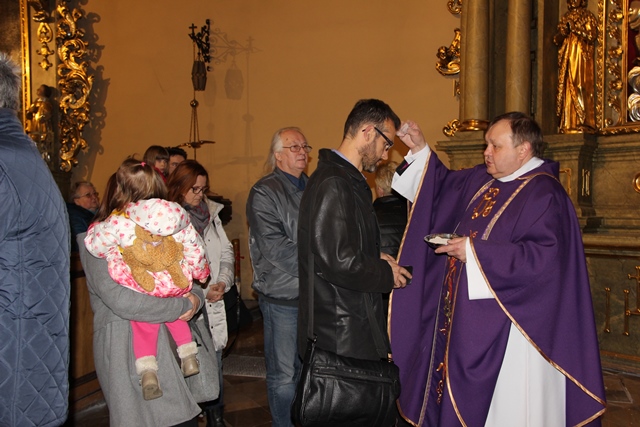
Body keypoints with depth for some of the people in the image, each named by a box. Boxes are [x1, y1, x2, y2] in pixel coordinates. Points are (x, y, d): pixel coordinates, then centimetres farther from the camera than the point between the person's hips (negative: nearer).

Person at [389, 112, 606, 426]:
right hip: (466, 320, 8)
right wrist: (420, 150, 10)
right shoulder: (480, 179, 9)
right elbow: (443, 186, 24)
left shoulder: (545, 195, -15)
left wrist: (475, 251, -23)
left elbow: (544, 258, -25)